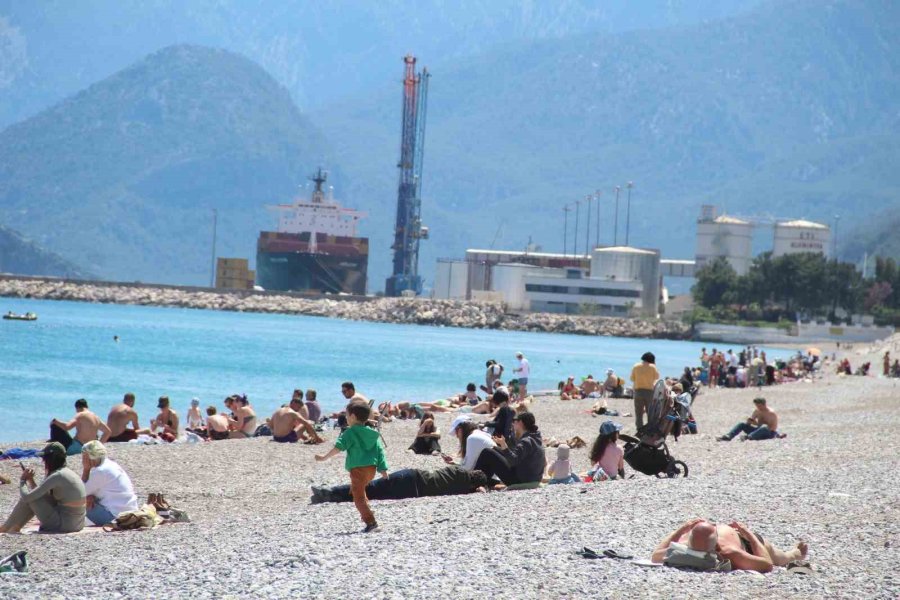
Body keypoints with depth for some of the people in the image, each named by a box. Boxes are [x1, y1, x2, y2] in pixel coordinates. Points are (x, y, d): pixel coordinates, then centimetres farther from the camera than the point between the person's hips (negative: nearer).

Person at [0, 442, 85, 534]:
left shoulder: (57, 476, -17)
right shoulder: (67, 472, 13)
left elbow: (26, 497, -16)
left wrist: (22, 480, 2)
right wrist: (30, 480, 14)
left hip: (63, 524, -9)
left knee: (28, 498, 0)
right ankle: (14, 529, 25)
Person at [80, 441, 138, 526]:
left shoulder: (100, 472, -18)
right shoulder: (109, 464, 12)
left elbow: (82, 493, -7)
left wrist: (85, 470, -8)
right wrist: (90, 496, -8)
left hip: (116, 516, -10)